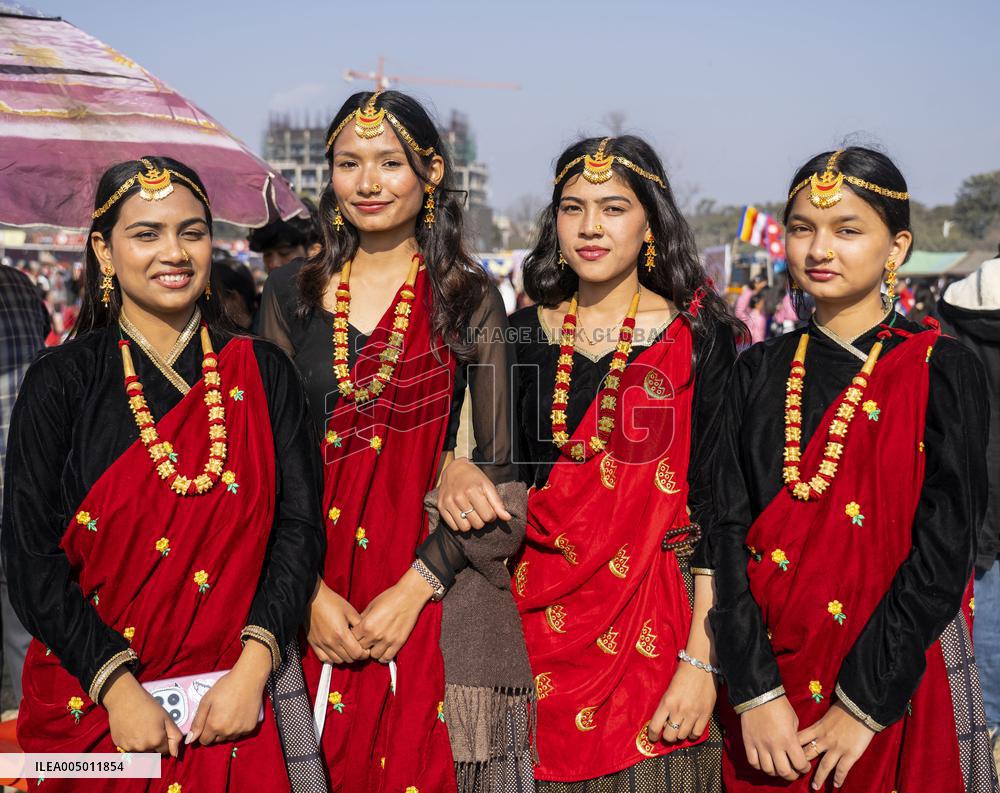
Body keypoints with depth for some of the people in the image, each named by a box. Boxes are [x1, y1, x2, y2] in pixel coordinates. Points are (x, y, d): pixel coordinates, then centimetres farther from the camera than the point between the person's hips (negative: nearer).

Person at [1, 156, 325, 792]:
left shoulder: (263, 374, 1)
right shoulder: (61, 382, -3)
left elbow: (299, 526, -3)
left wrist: (252, 669, -13)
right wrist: (119, 690, -15)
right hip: (91, 708, -1)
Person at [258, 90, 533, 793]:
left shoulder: (470, 300, 1)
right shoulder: (291, 294, 7)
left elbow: (502, 467, -3)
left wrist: (415, 587, -13)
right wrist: (310, 590, -7)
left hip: (440, 594, -2)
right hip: (312, 596, 2)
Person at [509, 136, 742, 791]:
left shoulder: (698, 338, -4)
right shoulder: (522, 334, 6)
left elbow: (717, 505, -7)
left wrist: (702, 659, -13)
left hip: (654, 615, -2)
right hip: (537, 611, 3)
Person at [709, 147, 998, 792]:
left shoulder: (943, 372, -7)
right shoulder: (760, 372, 3)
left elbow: (943, 551, -12)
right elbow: (730, 531, -3)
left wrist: (864, 703, -16)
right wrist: (756, 692, -12)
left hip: (899, 685, -3)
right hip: (767, 673, 3)